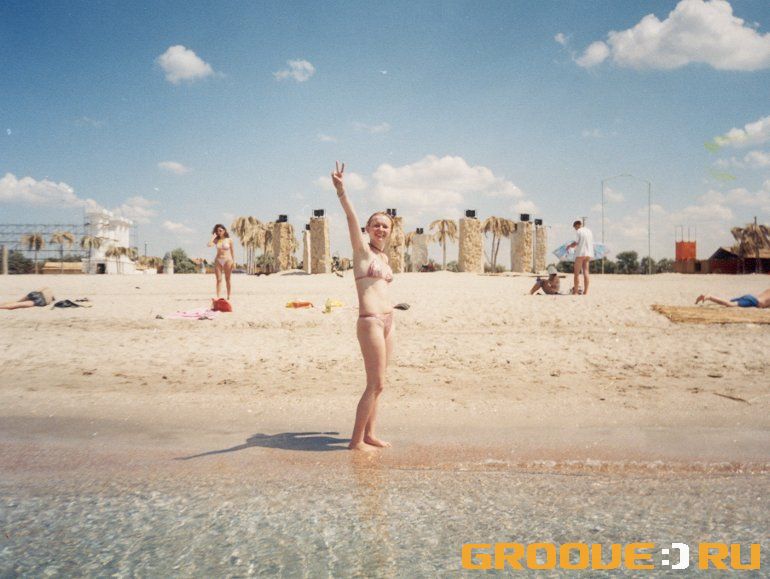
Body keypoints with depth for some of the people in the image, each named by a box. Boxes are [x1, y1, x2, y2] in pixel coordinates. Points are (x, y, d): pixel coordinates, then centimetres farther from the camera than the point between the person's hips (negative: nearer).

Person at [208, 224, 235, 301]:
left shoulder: (229, 240, 3)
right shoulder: (216, 240, 8)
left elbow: (232, 251, 3)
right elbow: (209, 245, -11)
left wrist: (233, 262, -5)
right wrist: (214, 236, -2)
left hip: (227, 260, -2)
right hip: (218, 260, 2)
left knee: (227, 280, 2)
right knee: (218, 280, -2)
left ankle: (228, 297, 8)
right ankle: (218, 297, -4)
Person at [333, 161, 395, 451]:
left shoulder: (384, 257, 18)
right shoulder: (362, 249, -3)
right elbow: (351, 218, -18)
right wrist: (340, 190, -32)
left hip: (387, 321, 8)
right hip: (370, 322, -8)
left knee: (376, 384, 13)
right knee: (376, 384, -6)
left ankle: (369, 434, 23)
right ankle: (356, 440, 3)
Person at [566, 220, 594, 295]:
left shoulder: (579, 231, -7)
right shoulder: (589, 231, 14)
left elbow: (575, 243, -13)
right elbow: (592, 243, 17)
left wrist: (569, 246, 7)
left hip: (580, 253, -6)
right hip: (588, 254, 6)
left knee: (577, 273, -1)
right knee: (586, 272, 3)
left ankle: (575, 291, -3)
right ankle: (585, 291, -1)